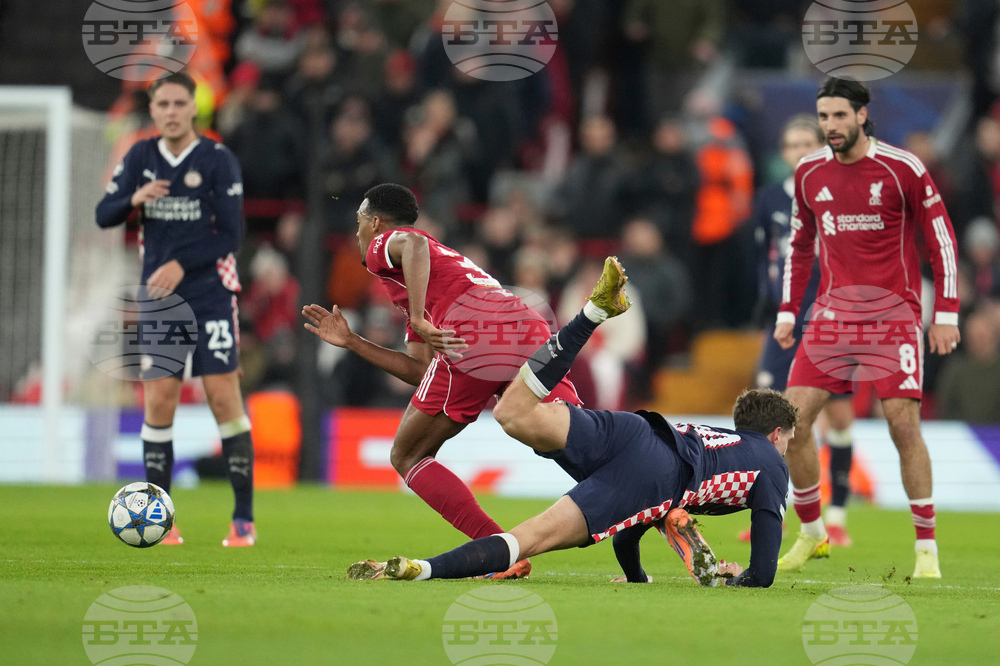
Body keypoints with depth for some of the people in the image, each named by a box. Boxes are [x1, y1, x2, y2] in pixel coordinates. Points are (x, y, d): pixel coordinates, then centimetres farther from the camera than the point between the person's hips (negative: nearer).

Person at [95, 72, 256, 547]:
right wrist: (134, 199, -16)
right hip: (159, 299, 3)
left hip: (210, 293, -3)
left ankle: (244, 519, -3)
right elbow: (103, 215, 4)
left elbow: (230, 235, -9)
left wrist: (181, 265, -20)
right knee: (159, 400, -2)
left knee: (223, 398, -7)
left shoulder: (218, 160, -5)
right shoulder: (141, 157, 7)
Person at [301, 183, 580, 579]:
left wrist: (419, 320, -19)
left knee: (407, 457, 10)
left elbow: (414, 244, -10)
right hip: (531, 329, 7)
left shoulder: (382, 245, 19)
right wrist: (350, 342, 40)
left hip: (471, 336, -7)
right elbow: (421, 371, 34)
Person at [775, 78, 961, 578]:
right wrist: (787, 312, 13)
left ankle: (927, 548, -1)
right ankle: (812, 534, 12)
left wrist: (945, 313, -6)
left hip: (893, 314, -4)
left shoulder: (902, 168, -7)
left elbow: (941, 238, -2)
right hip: (832, 313, 4)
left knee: (903, 424, -12)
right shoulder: (809, 174, 6)